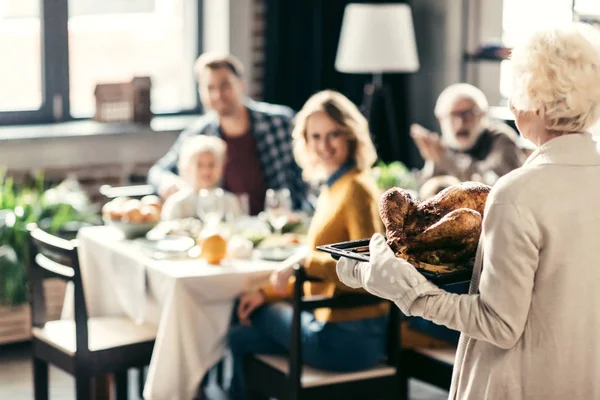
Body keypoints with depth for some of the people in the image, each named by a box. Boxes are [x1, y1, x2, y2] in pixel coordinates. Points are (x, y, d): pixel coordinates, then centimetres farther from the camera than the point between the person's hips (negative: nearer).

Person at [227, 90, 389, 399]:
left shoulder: (356, 189, -16)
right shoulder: (333, 187, 12)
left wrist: (304, 262, -21)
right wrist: (267, 292, 10)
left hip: (349, 337, -8)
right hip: (331, 322, 8)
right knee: (238, 336, 12)